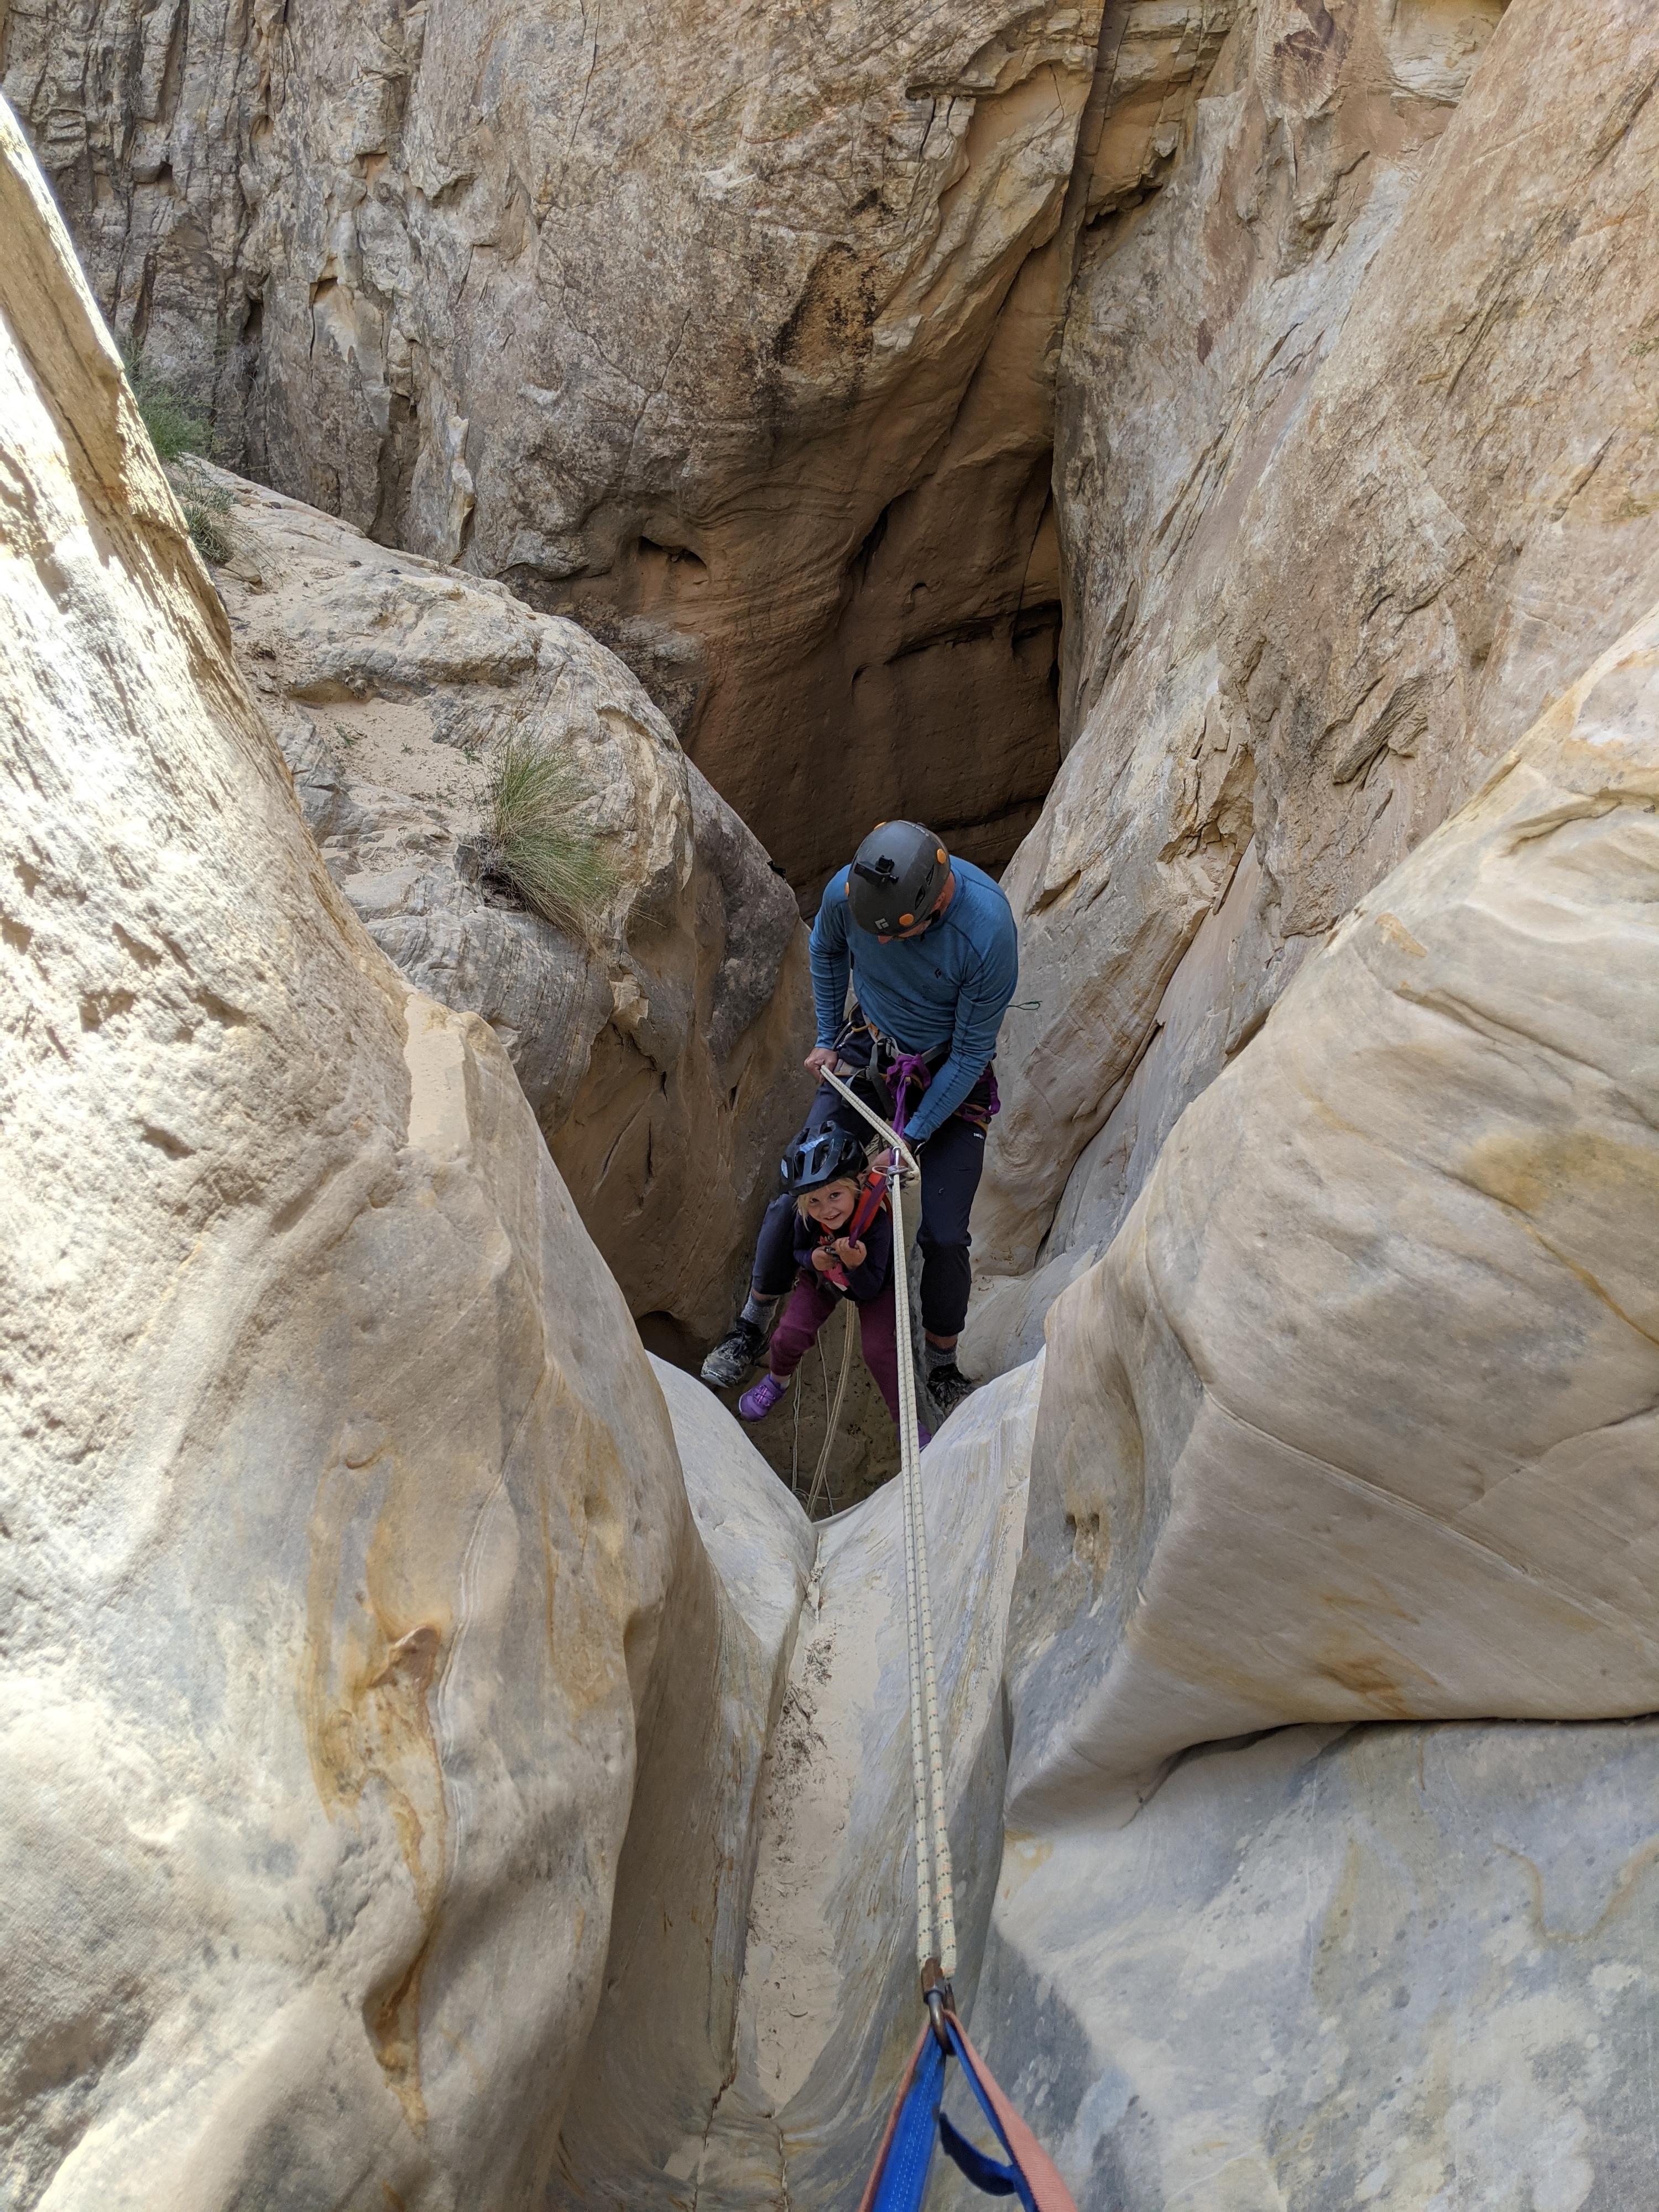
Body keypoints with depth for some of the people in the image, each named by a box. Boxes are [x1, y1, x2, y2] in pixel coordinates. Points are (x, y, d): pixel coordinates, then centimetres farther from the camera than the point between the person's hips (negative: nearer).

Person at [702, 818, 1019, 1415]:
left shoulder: (988, 933, -35)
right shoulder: (846, 891, -25)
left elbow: (971, 1053, -22)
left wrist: (913, 1137, -18)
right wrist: (827, 1040, 9)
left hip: (951, 1072, -2)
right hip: (867, 1051, 3)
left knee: (945, 1235, -6)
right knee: (797, 1191, -1)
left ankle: (943, 1366, 19)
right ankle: (752, 1326, 22)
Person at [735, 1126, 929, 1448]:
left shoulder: (877, 1221, -41)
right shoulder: (807, 1217, -32)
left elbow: (869, 1291, -33)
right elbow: (797, 1253, -9)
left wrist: (856, 1265, -53)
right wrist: (813, 1259, -31)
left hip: (872, 1285, -3)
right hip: (822, 1278, 3)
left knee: (879, 1350, -16)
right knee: (788, 1337, -6)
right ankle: (777, 1380, 30)